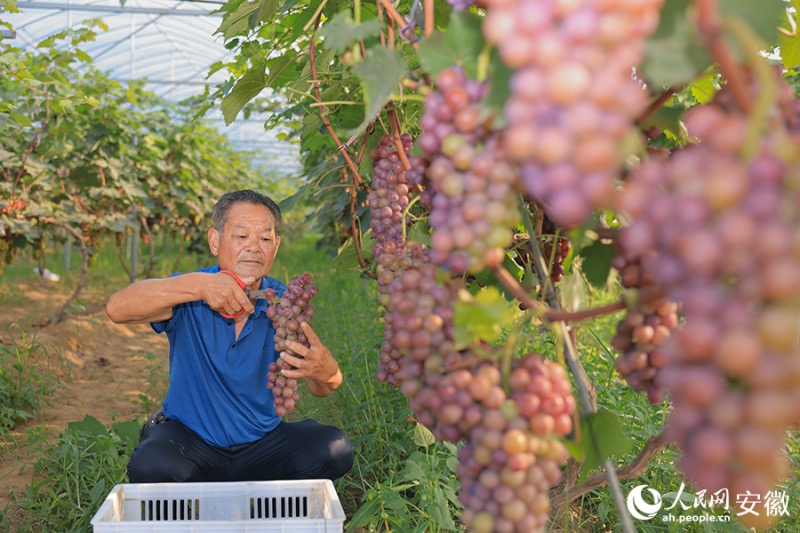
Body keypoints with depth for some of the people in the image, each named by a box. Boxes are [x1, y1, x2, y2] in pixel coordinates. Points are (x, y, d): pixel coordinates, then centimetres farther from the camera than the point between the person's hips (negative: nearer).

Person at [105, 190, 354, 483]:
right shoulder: (188, 298, -11)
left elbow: (323, 388, -11)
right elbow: (117, 308, -30)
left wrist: (324, 370, -38)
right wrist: (198, 284, -43)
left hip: (262, 443, 2)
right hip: (188, 436, -2)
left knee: (334, 449, -21)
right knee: (151, 466, -32)